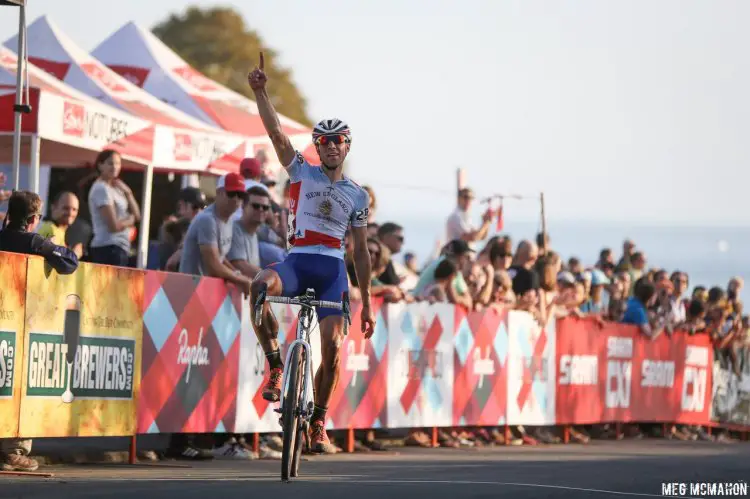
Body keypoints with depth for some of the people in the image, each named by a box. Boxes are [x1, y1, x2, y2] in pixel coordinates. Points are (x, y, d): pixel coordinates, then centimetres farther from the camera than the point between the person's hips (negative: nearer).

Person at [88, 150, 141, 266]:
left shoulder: (115, 189, 17)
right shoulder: (101, 189, -10)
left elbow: (137, 215, 14)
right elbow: (114, 226, -17)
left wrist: (127, 192, 3)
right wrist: (130, 219, 3)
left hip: (120, 247, 9)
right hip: (108, 248, -9)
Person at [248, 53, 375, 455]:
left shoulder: (357, 195, 14)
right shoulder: (302, 173, 11)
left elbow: (361, 251, 16)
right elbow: (276, 133, -1)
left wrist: (366, 303, 14)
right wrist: (260, 92, -13)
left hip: (332, 270, 1)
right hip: (297, 261, -1)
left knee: (332, 349, -14)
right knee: (260, 286, -36)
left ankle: (318, 423, 2)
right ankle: (275, 367, -22)